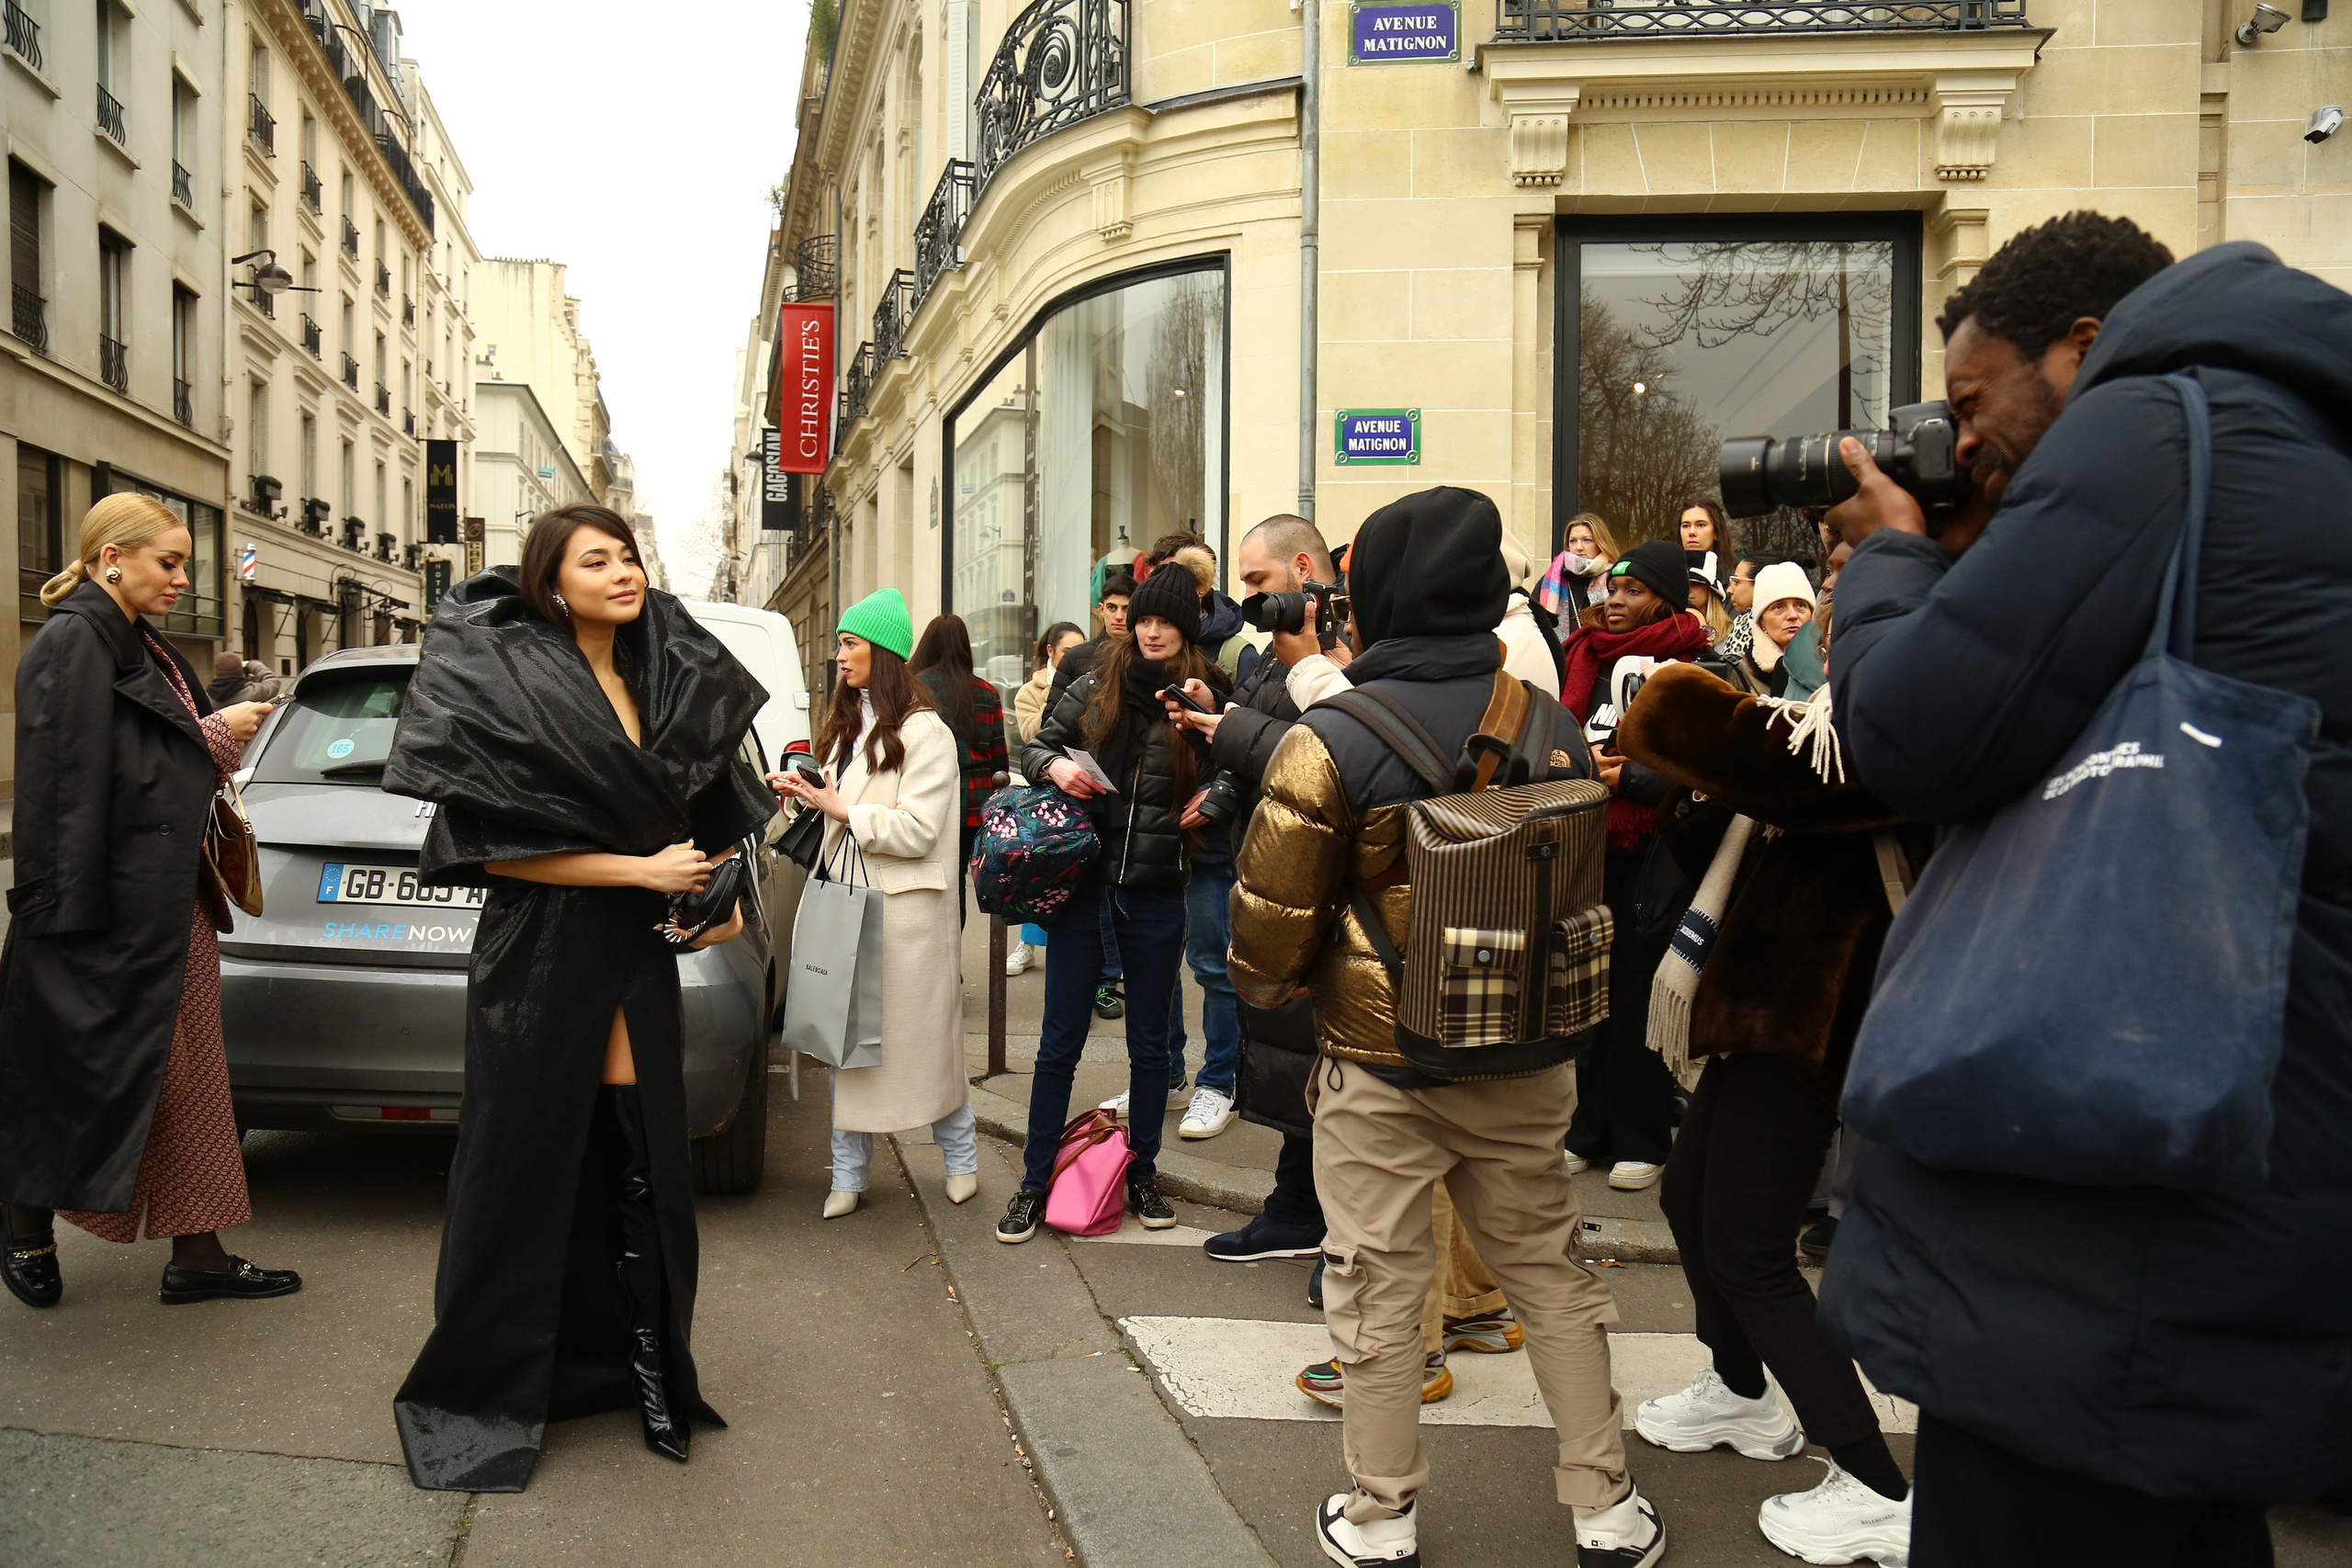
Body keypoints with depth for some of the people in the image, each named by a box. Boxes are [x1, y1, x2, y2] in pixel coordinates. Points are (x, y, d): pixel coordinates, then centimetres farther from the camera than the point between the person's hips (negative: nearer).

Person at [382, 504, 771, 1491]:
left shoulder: (659, 679, 10)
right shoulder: (508, 682, -9)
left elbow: (691, 820, 20)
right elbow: (491, 845, -14)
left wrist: (716, 892, 2)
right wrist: (643, 870, -15)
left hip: (639, 958, 5)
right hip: (542, 960, -5)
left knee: (638, 1168, 7)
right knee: (527, 1167, 4)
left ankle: (640, 1366, 21)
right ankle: (484, 1395, 21)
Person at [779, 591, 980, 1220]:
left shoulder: (925, 731, -10)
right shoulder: (848, 724, 17)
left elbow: (916, 830, -17)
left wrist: (842, 810, -14)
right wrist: (810, 794, 7)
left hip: (907, 907, -7)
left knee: (924, 1034, 2)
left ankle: (961, 1157, 19)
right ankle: (848, 1172, 15)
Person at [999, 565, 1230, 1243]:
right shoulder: (1097, 686, 2)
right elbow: (1035, 747, 10)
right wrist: (1055, 766, -11)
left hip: (1157, 893, 0)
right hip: (1084, 881, 0)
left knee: (1150, 1042, 13)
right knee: (1059, 1042, 5)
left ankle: (1142, 1174, 29)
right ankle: (1035, 1182, 17)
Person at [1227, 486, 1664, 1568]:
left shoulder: (1328, 744, -17)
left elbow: (1272, 911, -12)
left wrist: (1264, 989, 9)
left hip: (1379, 1062, -4)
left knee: (1377, 1287, 11)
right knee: (1550, 1272, 18)